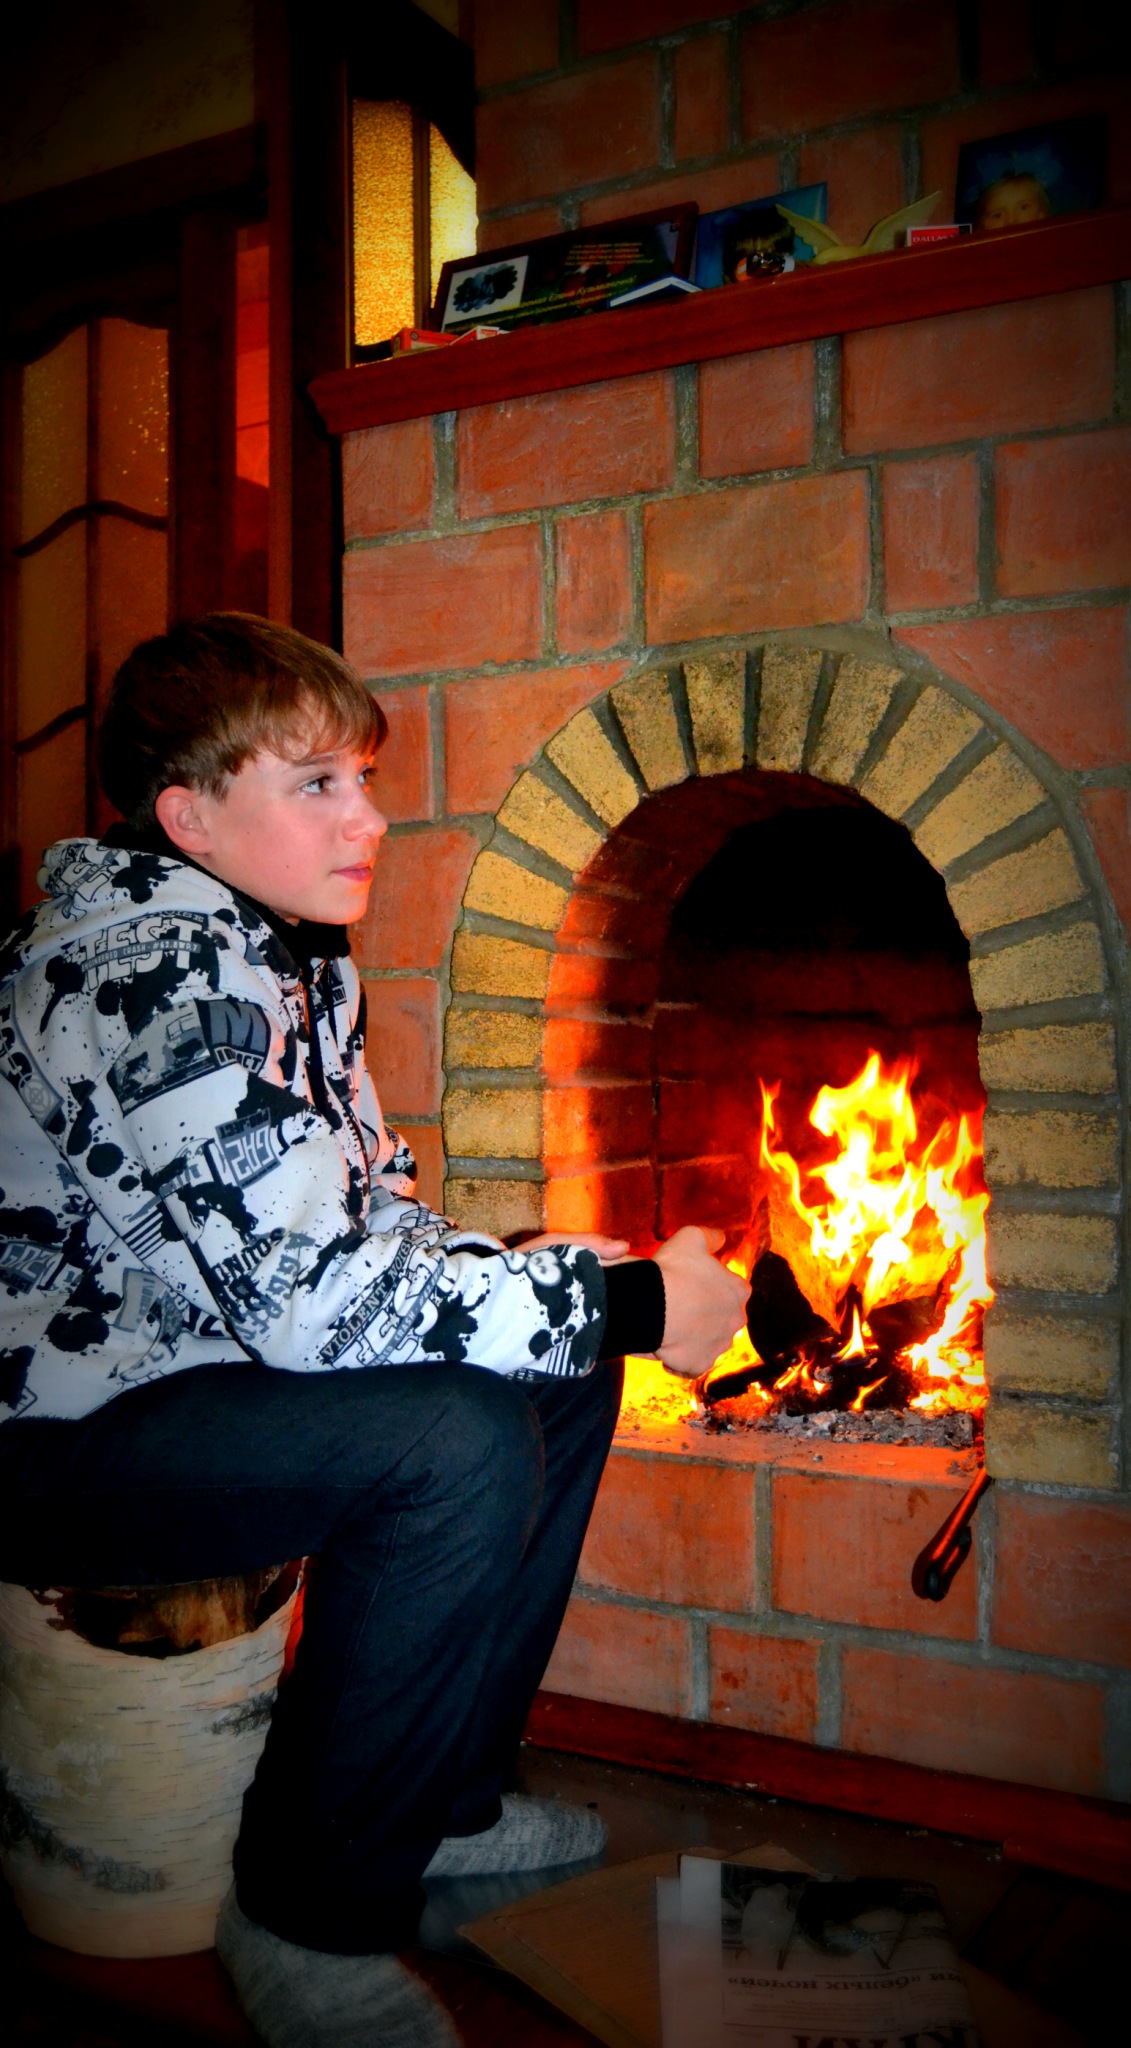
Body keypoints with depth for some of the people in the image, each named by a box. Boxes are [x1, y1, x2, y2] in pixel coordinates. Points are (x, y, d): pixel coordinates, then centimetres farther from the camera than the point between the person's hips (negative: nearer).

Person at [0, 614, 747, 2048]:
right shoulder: (158, 971, -25)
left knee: (557, 1375, 6)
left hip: (182, 1370, 10)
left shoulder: (296, 958, 7)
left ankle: (442, 1801, 17)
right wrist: (627, 1303, -23)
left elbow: (370, 1212, 11)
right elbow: (316, 1293, -32)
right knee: (459, 1439, -28)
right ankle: (310, 1920, -8)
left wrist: (570, 1281, -7)